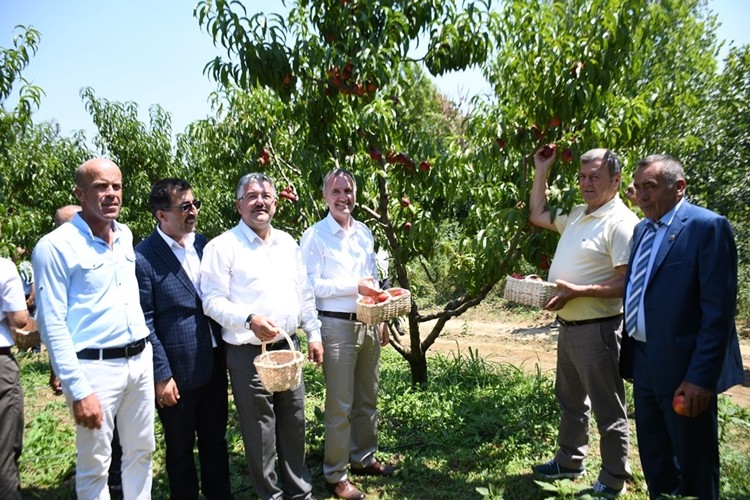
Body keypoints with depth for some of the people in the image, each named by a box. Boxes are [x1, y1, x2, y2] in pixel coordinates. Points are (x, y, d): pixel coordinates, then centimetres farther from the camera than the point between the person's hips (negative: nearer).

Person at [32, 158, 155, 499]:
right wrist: (79, 390, -17)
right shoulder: (55, 246, -12)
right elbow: (52, 325, -14)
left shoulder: (126, 235, 8)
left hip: (140, 360, 6)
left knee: (141, 452, 16)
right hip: (96, 367, -6)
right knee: (95, 464, 6)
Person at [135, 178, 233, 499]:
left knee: (215, 441, 20)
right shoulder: (143, 258, -15)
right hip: (178, 371, -5)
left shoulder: (203, 243, 4)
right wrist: (161, 375, -14)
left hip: (214, 364, 6)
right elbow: (145, 323, -14)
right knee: (180, 449, 15)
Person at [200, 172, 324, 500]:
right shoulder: (222, 246, -8)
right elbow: (212, 300, -12)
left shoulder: (287, 242, 11)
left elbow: (304, 293, 15)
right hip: (248, 354, -5)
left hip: (288, 348, 6)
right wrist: (250, 320, -25)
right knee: (260, 433, 5)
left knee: (294, 425, 16)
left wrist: (313, 333, 9)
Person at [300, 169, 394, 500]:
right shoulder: (314, 236, -9)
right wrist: (355, 286, -19)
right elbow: (311, 285, -15)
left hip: (368, 324, 6)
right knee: (340, 405, 2)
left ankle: (363, 459, 34)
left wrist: (381, 320, 13)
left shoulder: (364, 232, 10)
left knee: (367, 399, 16)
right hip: (337, 326, -6)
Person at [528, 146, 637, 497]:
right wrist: (541, 170, 17)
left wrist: (577, 291, -27)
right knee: (570, 400, 22)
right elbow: (538, 215, 23)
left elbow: (627, 283, -22)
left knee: (607, 410, 5)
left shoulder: (621, 223, -16)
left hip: (597, 329, -9)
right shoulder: (577, 215, 10)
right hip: (568, 326, 9)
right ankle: (569, 461, 38)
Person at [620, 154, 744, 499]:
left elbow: (719, 309, -18)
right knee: (653, 458, 21)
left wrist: (702, 376, -20)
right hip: (643, 361, 7)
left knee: (694, 466, 10)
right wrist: (629, 354, 10)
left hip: (682, 367, -7)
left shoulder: (707, 226, -13)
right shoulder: (642, 229, 11)